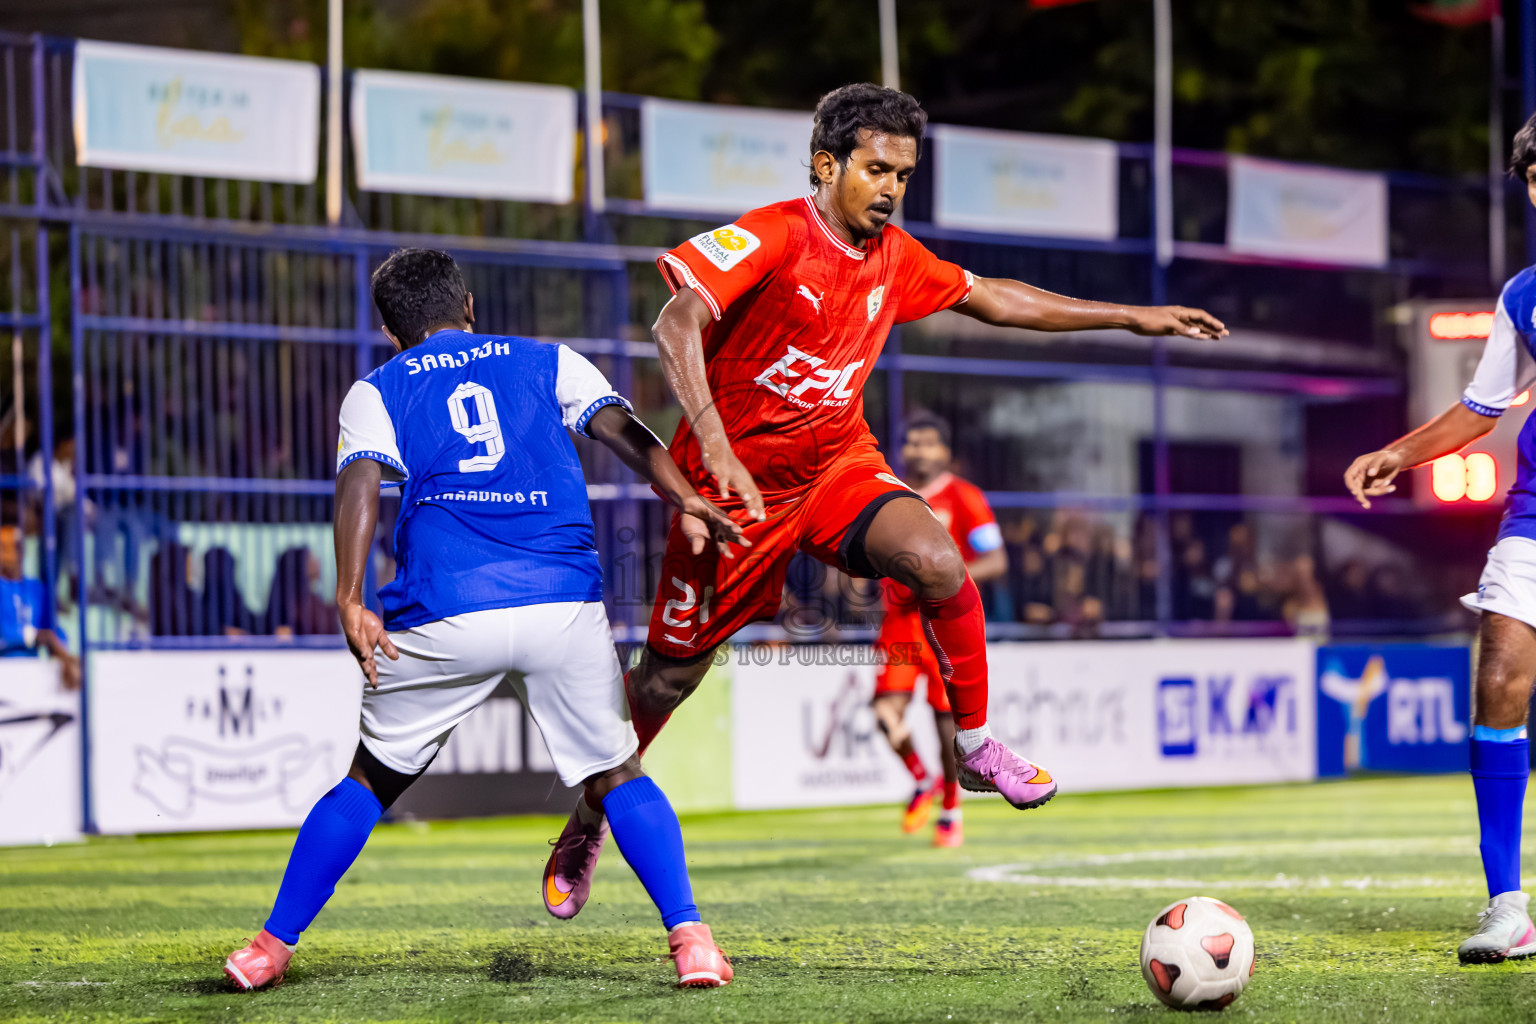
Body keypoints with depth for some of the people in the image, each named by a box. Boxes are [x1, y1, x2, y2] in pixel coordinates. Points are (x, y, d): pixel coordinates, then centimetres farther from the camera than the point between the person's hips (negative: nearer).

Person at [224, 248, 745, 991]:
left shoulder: (376, 391, 17)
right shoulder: (548, 363, 21)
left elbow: (360, 482, -1)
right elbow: (621, 429, 4)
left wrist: (350, 601, -10)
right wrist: (684, 498, -7)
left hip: (445, 617, 0)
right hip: (564, 607, 0)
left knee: (372, 780, 15)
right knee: (615, 777, 12)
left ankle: (273, 945, 15)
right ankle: (688, 934, -4)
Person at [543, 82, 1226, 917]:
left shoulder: (893, 257, 2)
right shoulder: (773, 237, -19)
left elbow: (992, 299, 16)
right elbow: (676, 325, -29)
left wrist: (1131, 317, 17)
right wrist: (713, 444, -43)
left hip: (839, 464, 4)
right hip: (737, 478, -4)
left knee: (940, 566, -24)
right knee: (670, 674, 3)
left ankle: (975, 748, -5)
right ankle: (591, 818, 28)